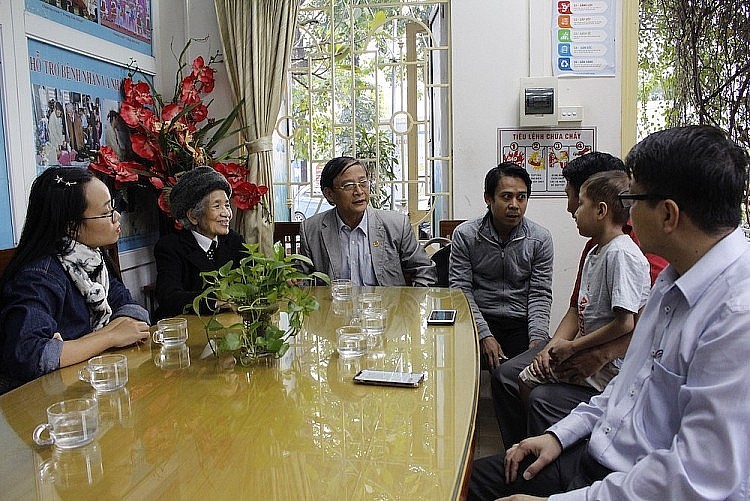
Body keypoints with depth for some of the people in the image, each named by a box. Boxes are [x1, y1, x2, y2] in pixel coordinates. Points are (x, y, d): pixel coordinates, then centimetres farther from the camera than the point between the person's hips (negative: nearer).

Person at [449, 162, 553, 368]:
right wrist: (485, 336, -16)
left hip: (523, 323, 2)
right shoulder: (464, 235, -1)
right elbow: (461, 291, -4)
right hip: (480, 321, -1)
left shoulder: (540, 239, 3)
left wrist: (537, 340, -14)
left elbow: (540, 295, 1)